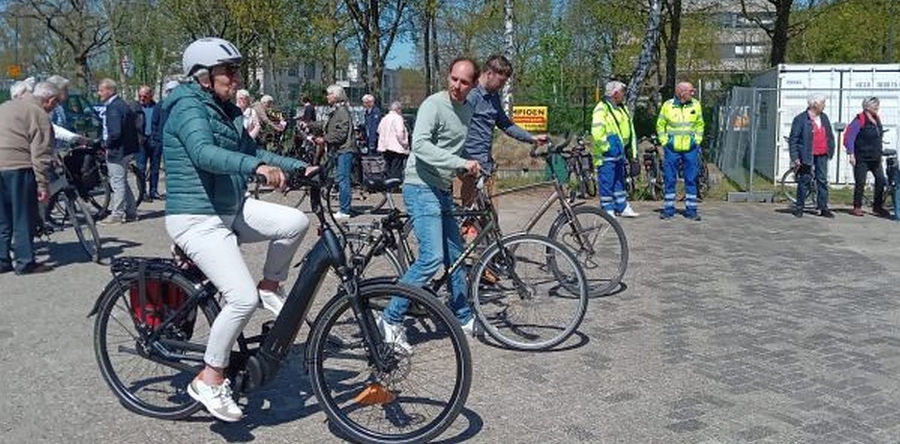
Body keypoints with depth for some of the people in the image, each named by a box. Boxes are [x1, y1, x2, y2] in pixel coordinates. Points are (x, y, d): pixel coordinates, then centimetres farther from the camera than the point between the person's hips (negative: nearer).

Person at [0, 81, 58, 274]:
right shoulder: (39, 115, -7)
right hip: (18, 167, -7)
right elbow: (40, 155, -13)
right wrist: (43, 185, -12)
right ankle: (25, 262, 6)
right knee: (23, 218, 2)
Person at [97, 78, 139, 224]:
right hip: (127, 149, 10)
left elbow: (115, 132, -26)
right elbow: (132, 128, 19)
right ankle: (131, 212, 21)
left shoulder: (113, 108, -17)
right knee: (122, 182, 16)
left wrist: (106, 144, -11)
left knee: (117, 182, -3)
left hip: (117, 151, -10)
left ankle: (116, 214, 3)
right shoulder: (123, 105, 14)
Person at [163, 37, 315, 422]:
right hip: (197, 219, -8)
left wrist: (301, 167, 11)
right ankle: (209, 380, 0)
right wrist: (257, 167, -48)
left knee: (296, 221, -12)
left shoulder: (226, 110, 13)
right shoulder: (188, 108, -15)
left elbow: (252, 151, 22)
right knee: (243, 299, -17)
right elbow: (205, 154, -34)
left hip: (231, 210, 8)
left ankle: (270, 287, 10)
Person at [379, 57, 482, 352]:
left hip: (443, 191, 9)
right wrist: (462, 163, -31)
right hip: (422, 188, -9)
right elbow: (420, 145, -27)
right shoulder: (434, 104, -13)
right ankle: (391, 320, -9)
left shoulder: (468, 109, 13)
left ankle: (463, 318, 29)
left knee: (456, 255, 14)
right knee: (432, 257, -18)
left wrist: (472, 173, 21)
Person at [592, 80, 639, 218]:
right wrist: (607, 148, -19)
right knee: (607, 182, -3)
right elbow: (596, 132, -21)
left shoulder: (622, 108, 15)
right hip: (606, 155, -9)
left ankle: (623, 207, 23)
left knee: (620, 180, 15)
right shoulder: (602, 109, -13)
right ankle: (608, 210, 5)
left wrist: (632, 150, 18)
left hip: (619, 153, 9)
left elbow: (630, 130, 22)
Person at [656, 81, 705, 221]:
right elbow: (660, 125, 5)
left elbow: (700, 124, 13)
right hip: (672, 149, -1)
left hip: (691, 149, 2)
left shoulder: (696, 105, 3)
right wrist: (664, 142, -2)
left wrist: (697, 141, 3)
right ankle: (668, 209, 13)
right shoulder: (668, 105, -3)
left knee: (691, 180, 5)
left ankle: (691, 209, 12)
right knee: (670, 180, 4)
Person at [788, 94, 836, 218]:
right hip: (807, 156, -5)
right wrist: (795, 157, -14)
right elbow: (793, 139, -10)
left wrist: (831, 150, 11)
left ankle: (823, 208, 12)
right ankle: (799, 207, 11)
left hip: (822, 155, 6)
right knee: (804, 181, 1)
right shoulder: (801, 119, -8)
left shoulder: (824, 117, 11)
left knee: (823, 181, 6)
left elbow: (830, 135, 19)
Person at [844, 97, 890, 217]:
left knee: (881, 180, 5)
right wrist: (851, 154, -18)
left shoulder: (877, 119, 12)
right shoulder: (860, 120, -12)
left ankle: (878, 206, 16)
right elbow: (849, 137, -14)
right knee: (860, 183, -3)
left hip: (875, 158, 8)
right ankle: (857, 207, 7)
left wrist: (879, 154, 19)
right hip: (862, 158, -7)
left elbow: (878, 138, 21)